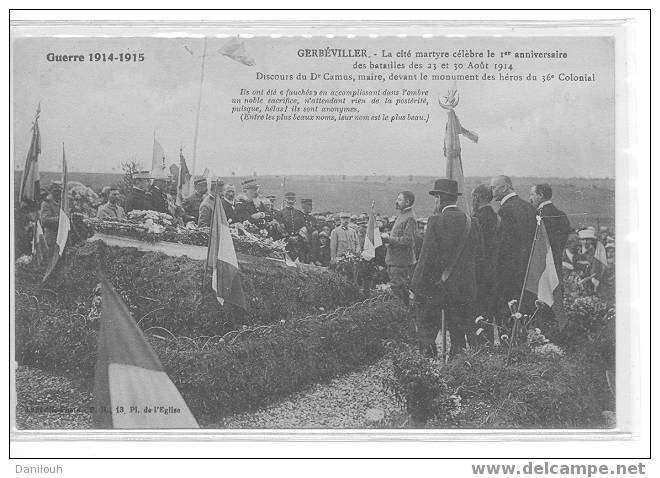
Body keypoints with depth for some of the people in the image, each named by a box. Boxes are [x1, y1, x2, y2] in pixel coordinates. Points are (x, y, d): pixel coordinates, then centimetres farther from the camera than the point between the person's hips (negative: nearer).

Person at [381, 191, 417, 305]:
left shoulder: (410, 218, -16)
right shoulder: (401, 215, 15)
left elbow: (408, 240, -23)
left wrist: (389, 238, -18)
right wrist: (387, 238, 7)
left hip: (402, 261, -10)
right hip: (393, 260, 10)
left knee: (398, 288, -7)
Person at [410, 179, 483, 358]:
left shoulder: (436, 221, -11)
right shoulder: (472, 223, 4)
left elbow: (426, 257, -13)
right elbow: (477, 258, 8)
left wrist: (415, 289, -8)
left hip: (435, 289, -5)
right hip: (464, 289, 5)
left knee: (426, 332, 4)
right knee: (458, 335, 12)